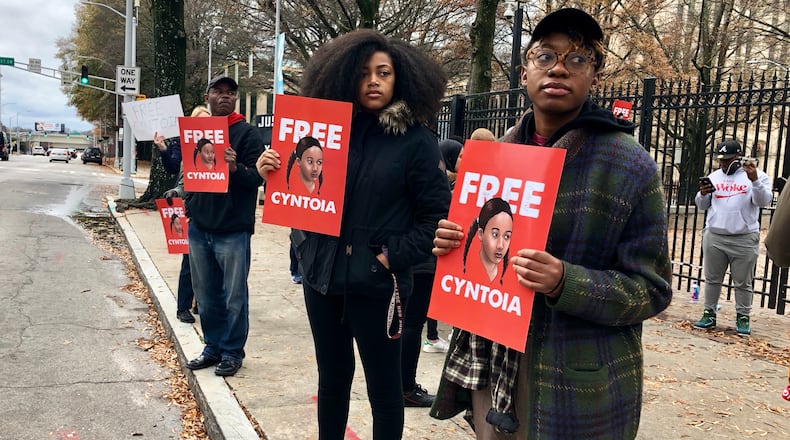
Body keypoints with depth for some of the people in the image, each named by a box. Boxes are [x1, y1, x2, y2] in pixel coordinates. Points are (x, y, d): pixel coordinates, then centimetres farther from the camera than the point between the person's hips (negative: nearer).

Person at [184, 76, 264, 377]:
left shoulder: (248, 133, -4)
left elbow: (257, 176, -12)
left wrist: (236, 168, -31)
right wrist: (187, 206, 10)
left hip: (233, 230, -5)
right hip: (199, 227, 5)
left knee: (234, 296, 3)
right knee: (206, 294, 13)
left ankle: (232, 352, 16)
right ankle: (213, 347, 26)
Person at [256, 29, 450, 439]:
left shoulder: (415, 140, -6)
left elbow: (438, 216, -7)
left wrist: (395, 257, -13)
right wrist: (272, 174, -6)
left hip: (376, 283, -4)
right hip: (322, 276, 4)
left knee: (383, 385, 9)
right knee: (331, 377, 18)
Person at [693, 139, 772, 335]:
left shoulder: (756, 175, 0)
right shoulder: (714, 176, 12)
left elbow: (764, 201, -12)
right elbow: (702, 205, 14)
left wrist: (754, 180, -27)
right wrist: (702, 194, -8)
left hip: (744, 239, -3)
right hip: (714, 237, 4)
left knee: (743, 282, 4)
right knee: (712, 279, 9)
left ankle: (743, 318, 14)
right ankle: (709, 314, 17)